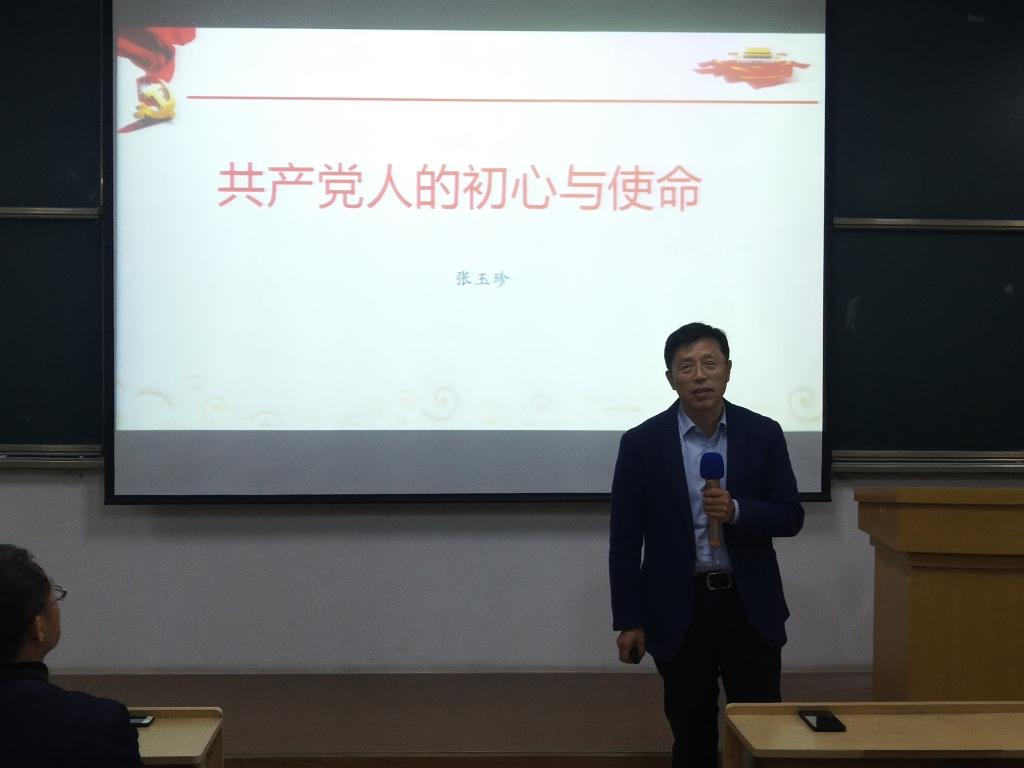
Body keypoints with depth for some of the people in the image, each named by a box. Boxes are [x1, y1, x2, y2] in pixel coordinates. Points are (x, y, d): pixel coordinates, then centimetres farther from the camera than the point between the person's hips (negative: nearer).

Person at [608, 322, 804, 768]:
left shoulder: (763, 434, 0)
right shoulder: (641, 443, -4)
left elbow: (790, 517, 1)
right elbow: (625, 541, -2)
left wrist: (736, 511, -19)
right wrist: (629, 620, -5)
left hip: (750, 605, 1)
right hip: (678, 610, -1)